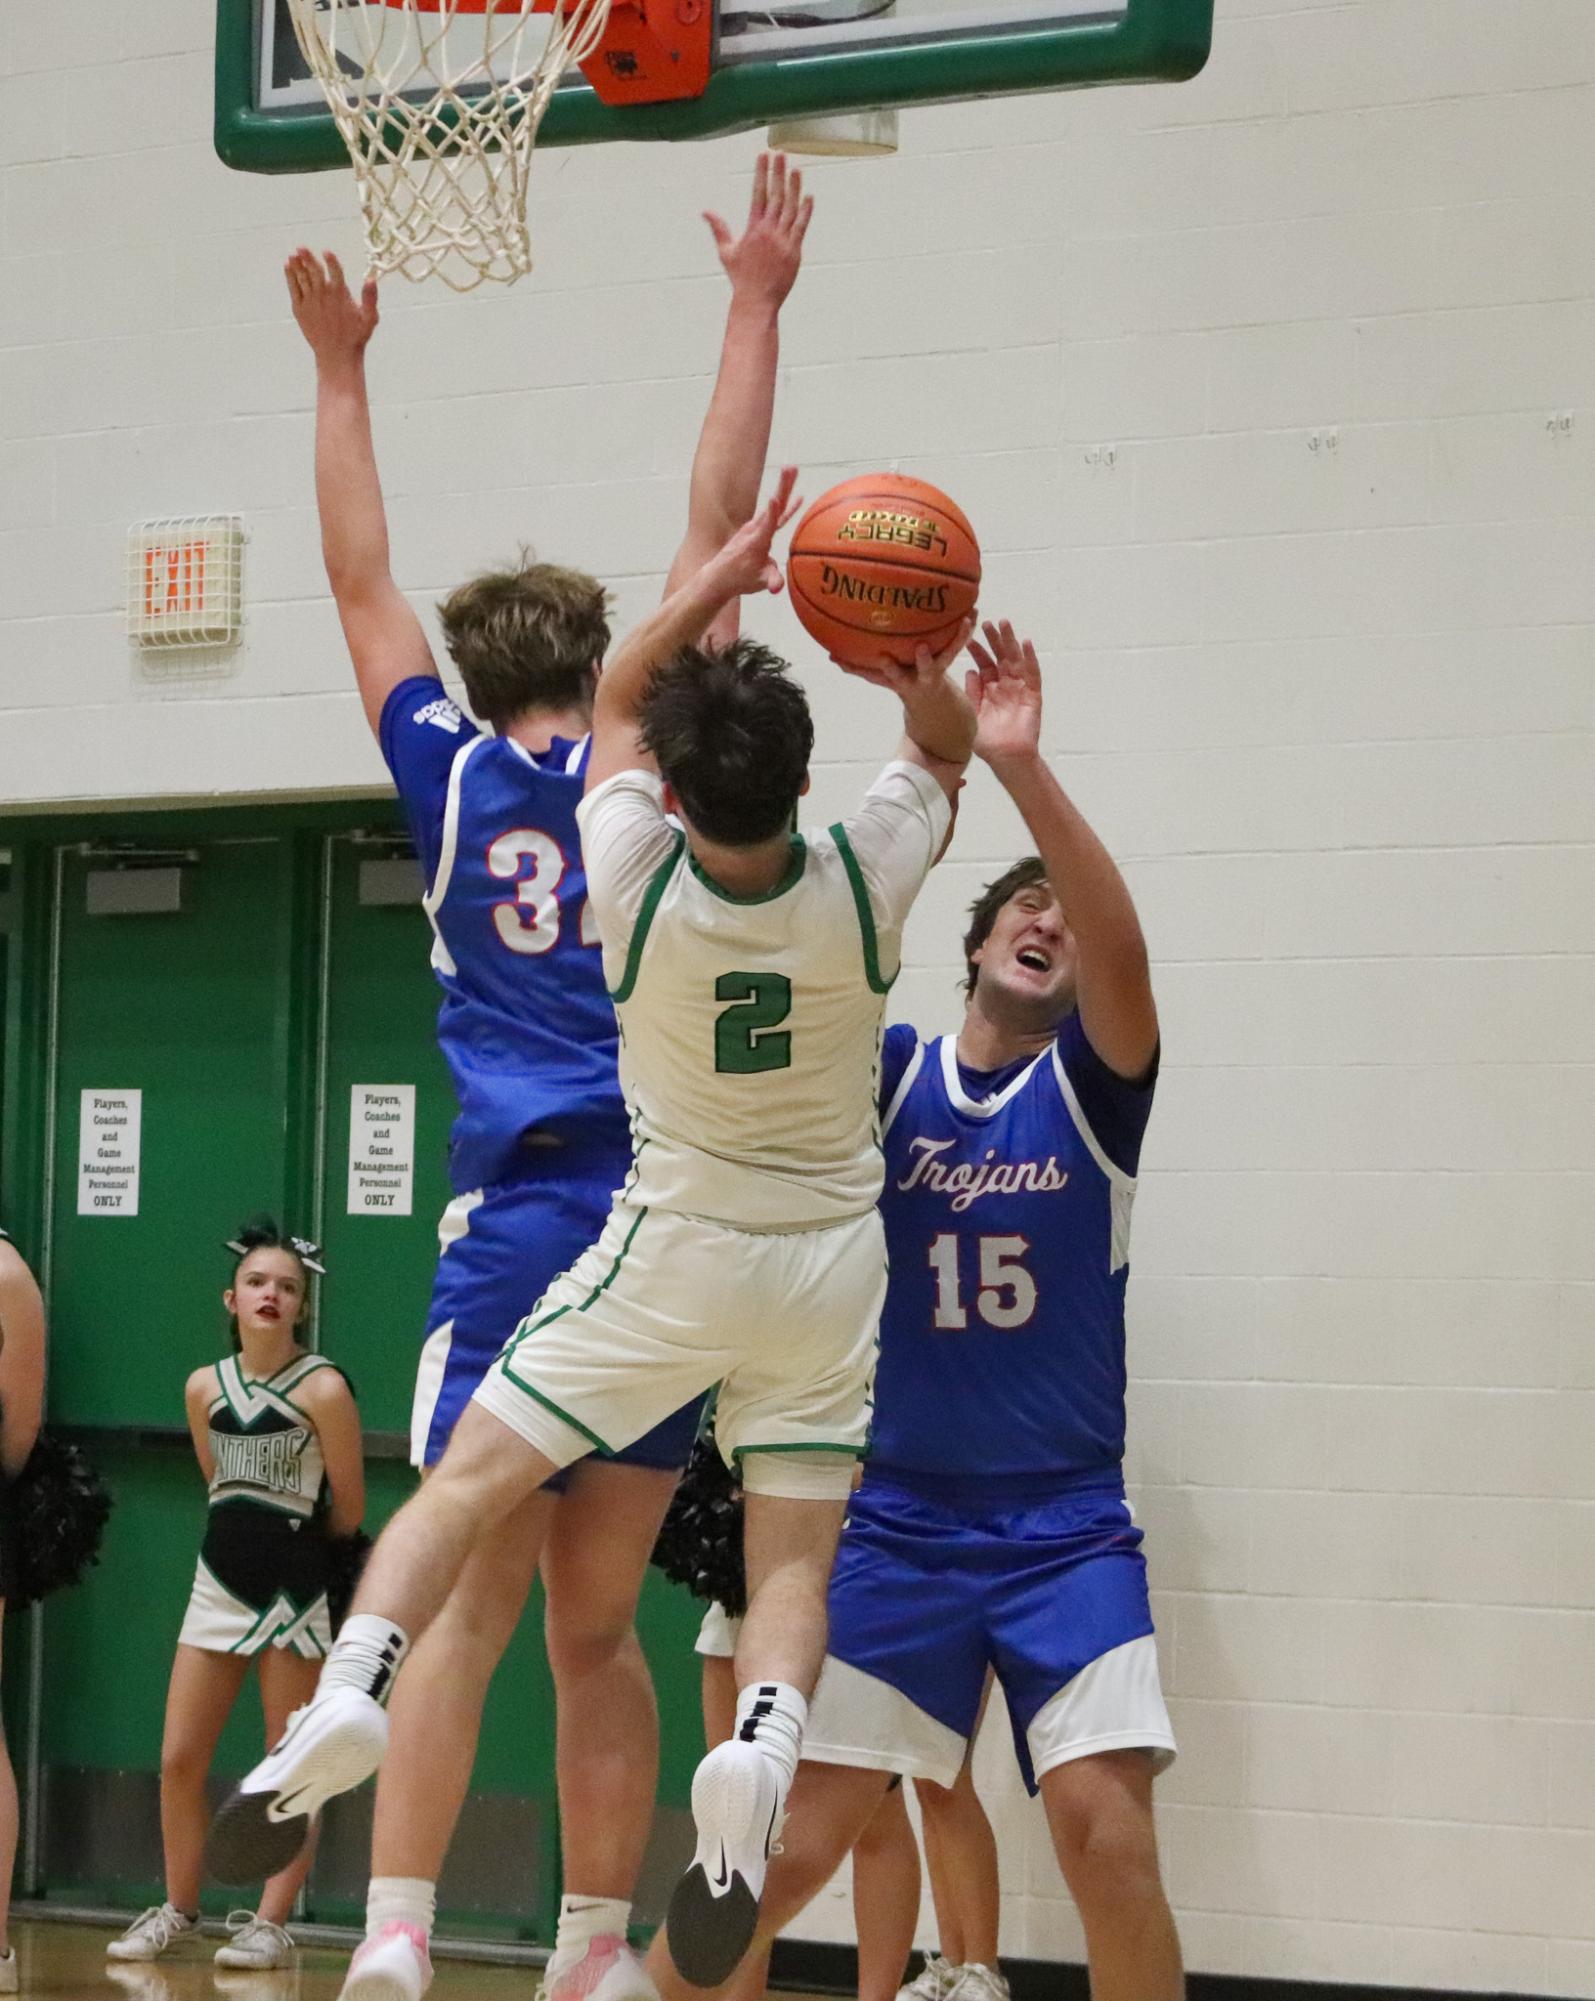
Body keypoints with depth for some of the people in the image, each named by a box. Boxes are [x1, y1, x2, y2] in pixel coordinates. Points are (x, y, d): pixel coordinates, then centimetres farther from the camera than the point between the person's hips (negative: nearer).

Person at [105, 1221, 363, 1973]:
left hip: (295, 1591, -5)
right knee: (178, 1759, 4)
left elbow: (348, 1509, -4)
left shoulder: (322, 1388, -11)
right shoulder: (204, 1388, 4)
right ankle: (177, 1907, 18)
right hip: (219, 1583, 5)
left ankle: (271, 1921, 8)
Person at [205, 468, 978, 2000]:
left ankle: (350, 1693, -15)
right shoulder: (861, 886, -15)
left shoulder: (637, 884, -17)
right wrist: (921, 661, -15)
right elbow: (942, 750, 5)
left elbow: (616, 695, 2)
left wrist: (719, 576, -2)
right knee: (794, 1558, 5)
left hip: (673, 1252, -1)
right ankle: (758, 1750, -23)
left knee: (469, 1477, 4)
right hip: (831, 1261, 2)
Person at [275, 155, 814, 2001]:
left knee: (466, 1602, -5)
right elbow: (719, 519, 11)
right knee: (594, 1623, 8)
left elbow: (360, 578, 18)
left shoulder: (455, 780, 7)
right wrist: (757, 308, 15)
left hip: (520, 1227, -1)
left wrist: (340, 371, 26)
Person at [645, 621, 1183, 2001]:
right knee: (791, 1843, -2)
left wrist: (1022, 767, -33)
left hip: (1067, 1529, -1)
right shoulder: (884, 1072, 4)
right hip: (901, 1523, 1)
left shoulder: (1091, 1087, 0)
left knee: (1106, 1831, -14)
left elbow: (1124, 947, -20)